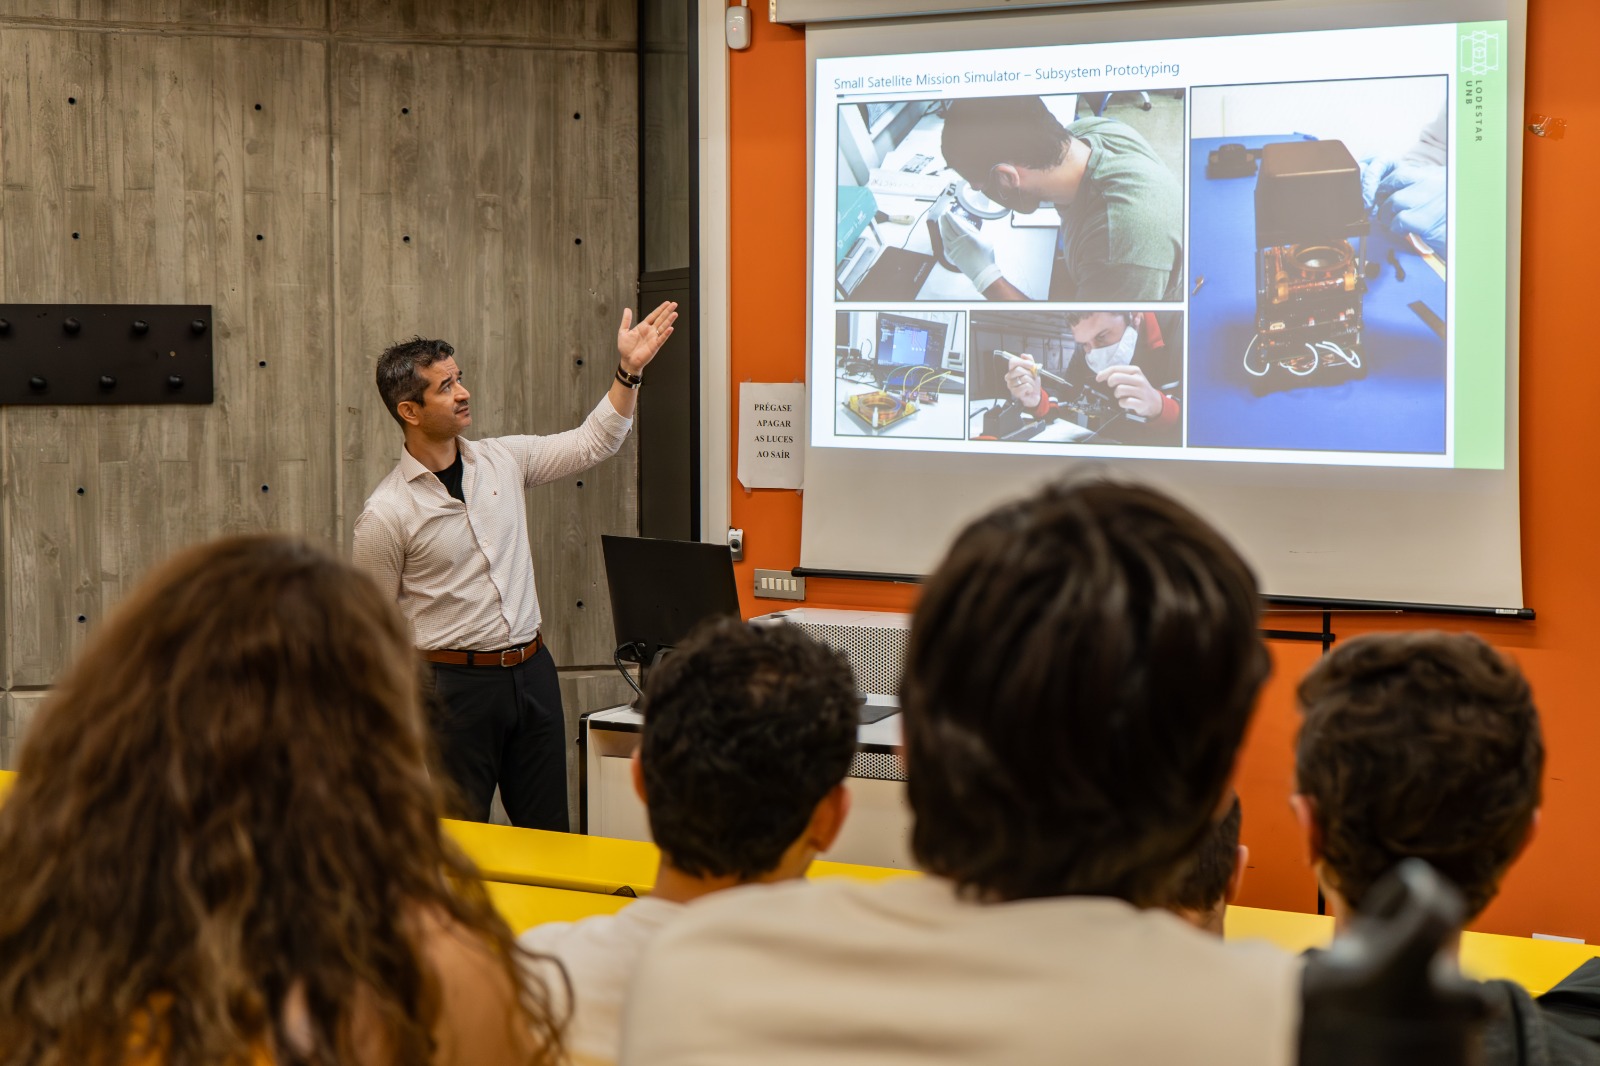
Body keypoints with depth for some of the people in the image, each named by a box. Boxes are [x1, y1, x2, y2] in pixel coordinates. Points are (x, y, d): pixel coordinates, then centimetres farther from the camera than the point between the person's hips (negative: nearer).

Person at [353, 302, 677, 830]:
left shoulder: (503, 460, 5)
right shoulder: (385, 514, -9)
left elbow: (593, 443, 14)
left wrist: (629, 370, 3)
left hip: (532, 668, 5)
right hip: (456, 682, -5)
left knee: (549, 831, 10)